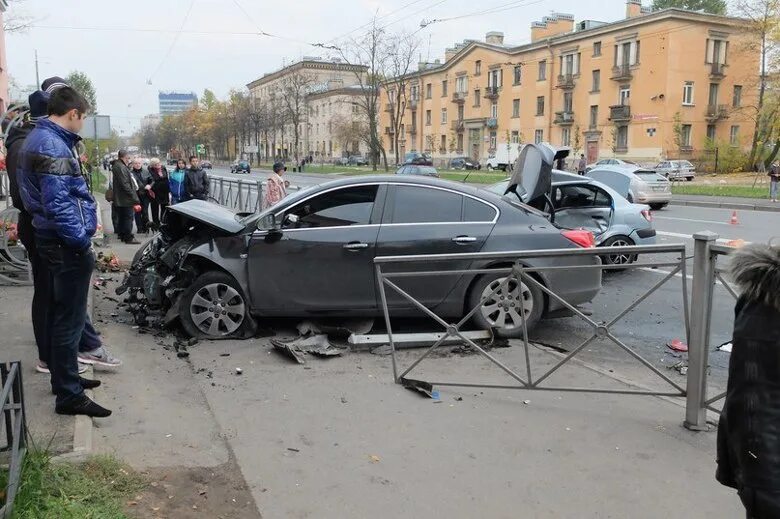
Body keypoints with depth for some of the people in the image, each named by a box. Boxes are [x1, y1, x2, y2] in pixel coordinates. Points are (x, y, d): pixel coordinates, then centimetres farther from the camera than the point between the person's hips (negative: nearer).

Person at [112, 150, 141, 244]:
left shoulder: (116, 166, 16)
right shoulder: (121, 167, -18)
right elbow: (125, 184, -23)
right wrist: (134, 199, -20)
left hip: (119, 199, 10)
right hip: (125, 199, -10)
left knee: (121, 218, 17)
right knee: (128, 218, -4)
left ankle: (122, 235, 26)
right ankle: (128, 238, 0)